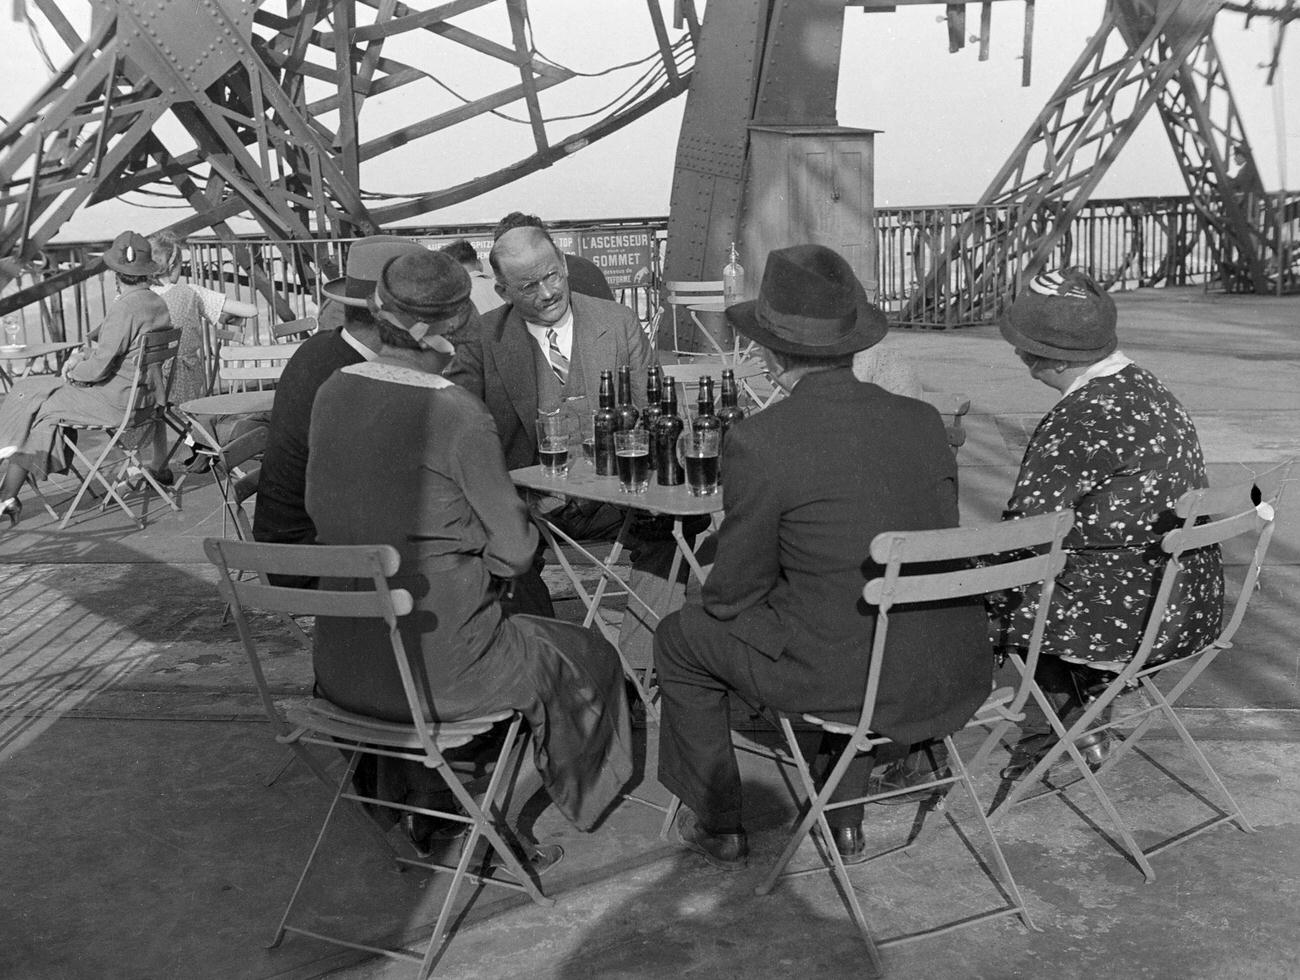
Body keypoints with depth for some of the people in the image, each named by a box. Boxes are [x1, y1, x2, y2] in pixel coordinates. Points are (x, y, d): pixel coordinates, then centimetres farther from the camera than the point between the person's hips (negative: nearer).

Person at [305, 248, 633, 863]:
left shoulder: (331, 395, -2)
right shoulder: (457, 416, -20)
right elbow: (515, 548, -12)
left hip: (340, 667, 7)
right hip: (436, 668, -6)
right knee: (581, 657, 18)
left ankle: (417, 811, 39)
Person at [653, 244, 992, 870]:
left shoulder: (759, 442, -16)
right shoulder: (923, 421, 1)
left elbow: (733, 595, -7)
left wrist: (723, 597, 17)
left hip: (838, 676, -6)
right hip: (955, 674, 6)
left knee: (681, 638, 19)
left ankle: (718, 827, 32)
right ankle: (846, 814, 42)